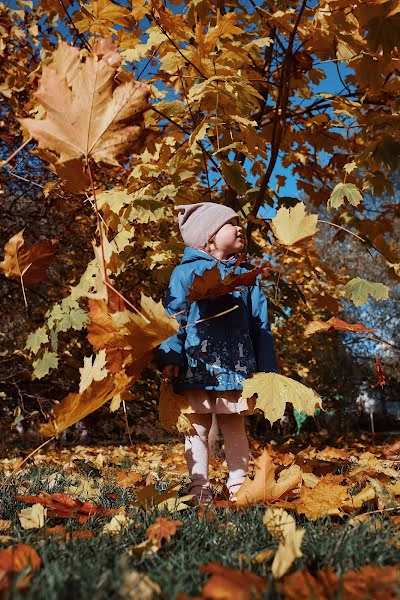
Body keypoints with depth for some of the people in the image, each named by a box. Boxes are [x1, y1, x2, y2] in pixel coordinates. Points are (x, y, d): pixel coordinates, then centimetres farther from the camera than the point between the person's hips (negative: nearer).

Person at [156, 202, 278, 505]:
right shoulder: (186, 271, 4)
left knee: (234, 425, 10)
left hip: (237, 365, 3)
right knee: (197, 426, 4)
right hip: (196, 364, -2)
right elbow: (173, 316, -2)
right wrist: (169, 356, -13)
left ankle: (239, 486, 19)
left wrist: (267, 368, 10)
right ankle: (200, 488, 13)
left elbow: (260, 324, 14)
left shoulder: (247, 274, 15)